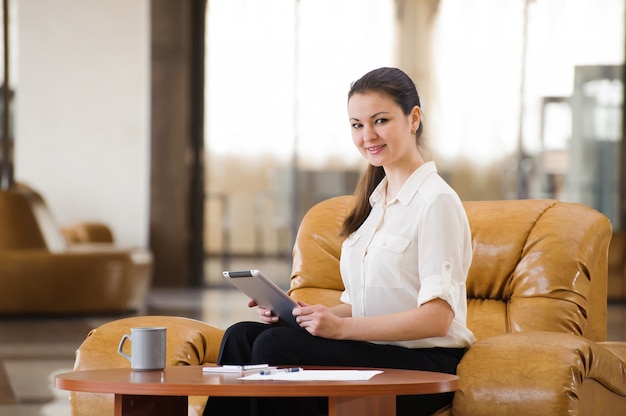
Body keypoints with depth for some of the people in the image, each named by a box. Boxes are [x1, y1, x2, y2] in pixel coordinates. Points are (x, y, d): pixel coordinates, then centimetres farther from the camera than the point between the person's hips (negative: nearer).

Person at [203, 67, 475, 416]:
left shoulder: (436, 201, -9)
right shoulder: (377, 200, 18)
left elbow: (438, 316, -17)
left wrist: (342, 327, -22)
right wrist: (310, 313, -1)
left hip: (422, 367, -8)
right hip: (376, 349, 8)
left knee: (274, 346, -24)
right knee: (242, 335, -10)